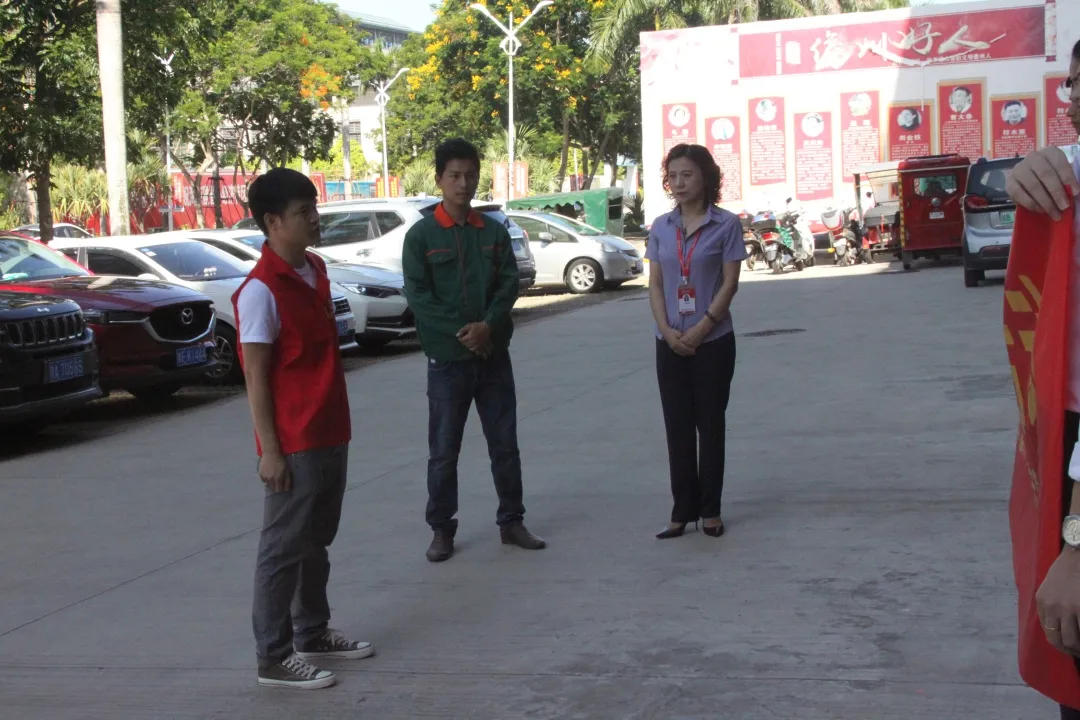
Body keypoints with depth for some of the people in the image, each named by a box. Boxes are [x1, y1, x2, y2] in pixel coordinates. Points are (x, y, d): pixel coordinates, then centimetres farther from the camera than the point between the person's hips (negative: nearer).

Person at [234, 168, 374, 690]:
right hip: (293, 443, -9)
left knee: (317, 541, 19)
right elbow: (255, 377, -16)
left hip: (330, 433, 9)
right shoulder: (261, 291, -17)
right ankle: (273, 657, 8)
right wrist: (270, 450, -18)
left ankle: (312, 633, 32)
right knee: (283, 548, 0)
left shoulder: (315, 270, 9)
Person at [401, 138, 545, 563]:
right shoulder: (421, 235, -3)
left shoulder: (494, 232, 7)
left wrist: (488, 326, -16)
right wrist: (459, 333, -17)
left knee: (505, 443, 9)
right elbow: (418, 295, -9)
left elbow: (510, 282, 0)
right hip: (446, 358, -3)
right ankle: (441, 529, 13)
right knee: (444, 449, 3)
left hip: (494, 354, 3)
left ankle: (511, 521, 21)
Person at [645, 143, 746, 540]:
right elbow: (655, 284, 5)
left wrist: (700, 330, -15)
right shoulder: (661, 227, 6)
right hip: (670, 343, 3)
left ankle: (710, 511, 12)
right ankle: (682, 511, 11)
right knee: (678, 427, 5)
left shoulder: (725, 224, -5)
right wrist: (668, 330, -9)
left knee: (710, 425, 4)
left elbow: (730, 283, -8)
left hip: (713, 341, -3)